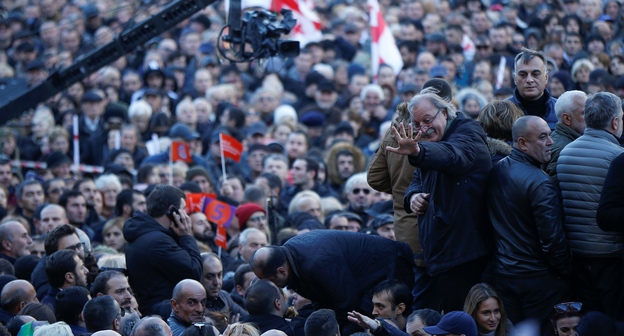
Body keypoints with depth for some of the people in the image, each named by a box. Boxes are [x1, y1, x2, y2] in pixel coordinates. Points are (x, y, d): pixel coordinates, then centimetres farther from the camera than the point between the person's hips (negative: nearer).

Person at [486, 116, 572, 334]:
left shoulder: (496, 172, 3)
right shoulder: (540, 184, -21)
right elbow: (553, 239, -20)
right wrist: (566, 273, -7)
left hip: (503, 273, 7)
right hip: (538, 278, -7)